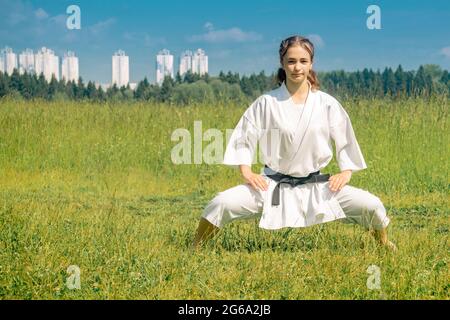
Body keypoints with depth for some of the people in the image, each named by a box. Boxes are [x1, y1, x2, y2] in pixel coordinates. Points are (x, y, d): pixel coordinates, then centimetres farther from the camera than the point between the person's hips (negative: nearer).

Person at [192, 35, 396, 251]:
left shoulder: (327, 104, -2)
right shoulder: (267, 102, -5)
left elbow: (344, 139, 8)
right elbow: (243, 137, 1)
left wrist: (346, 172, -2)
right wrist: (246, 172, -10)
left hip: (316, 185, 1)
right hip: (273, 185, -1)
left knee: (371, 205, -11)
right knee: (222, 204, -23)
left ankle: (384, 246, 21)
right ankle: (195, 249, 2)